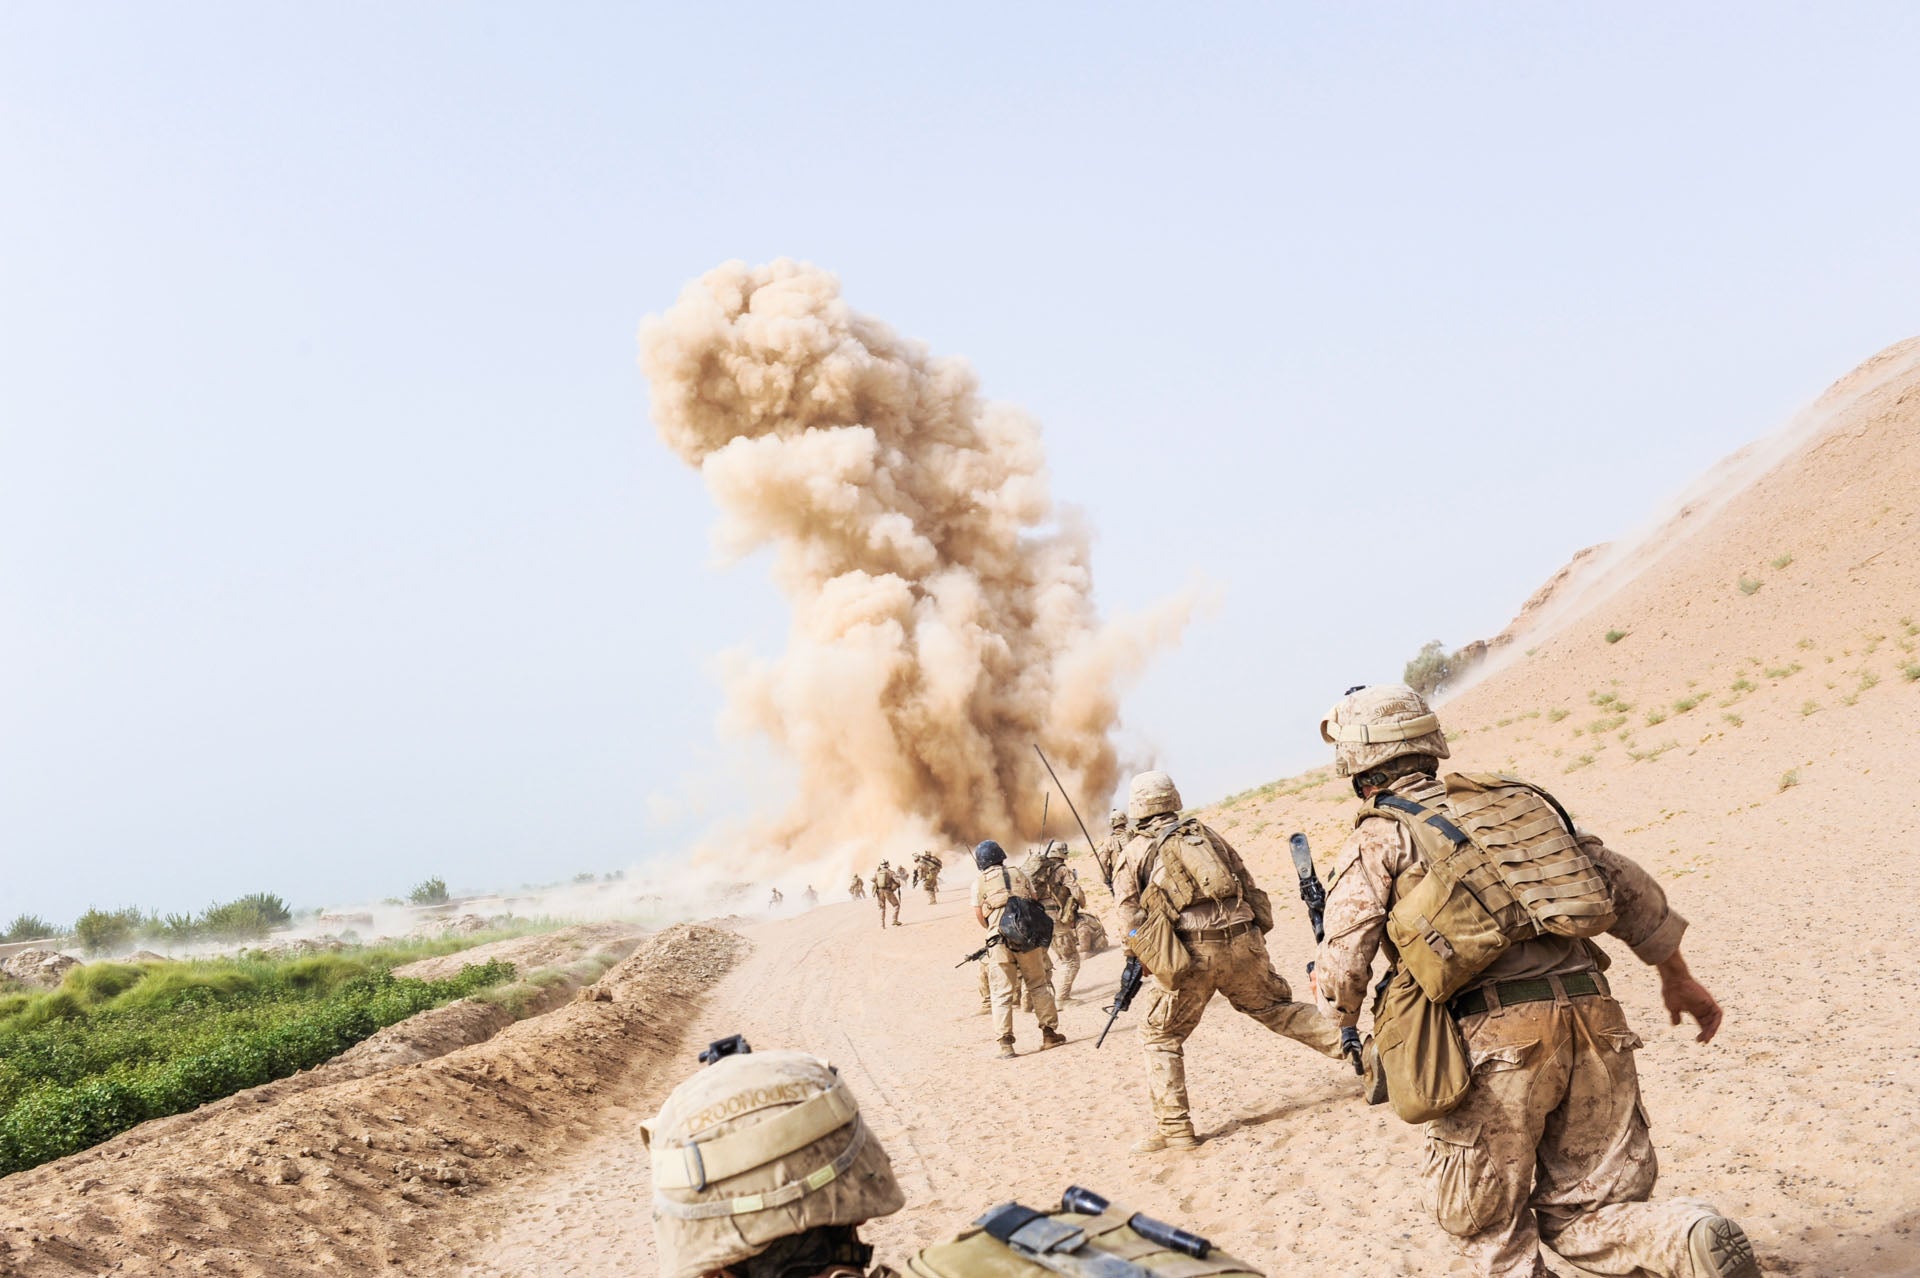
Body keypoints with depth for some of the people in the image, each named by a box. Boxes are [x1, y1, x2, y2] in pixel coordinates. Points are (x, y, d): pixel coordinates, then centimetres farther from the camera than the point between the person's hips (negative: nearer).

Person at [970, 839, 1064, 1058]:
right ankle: (1049, 1033, 17)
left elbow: (979, 916, 2)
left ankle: (1005, 1044, -2)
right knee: (1038, 985, 14)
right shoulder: (1018, 874, 12)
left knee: (1002, 992, 2)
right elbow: (1035, 902, 13)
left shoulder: (979, 883, 4)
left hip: (1000, 940, -2)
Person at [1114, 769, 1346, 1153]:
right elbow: (1250, 888, 15)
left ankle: (1173, 1128, 8)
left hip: (1190, 955, -4)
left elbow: (1133, 923, -1)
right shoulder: (1205, 833, 17)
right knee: (1278, 1009, 22)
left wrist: (1143, 964, 13)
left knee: (1160, 1036, 10)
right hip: (1243, 944, 4)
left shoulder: (1133, 854, 6)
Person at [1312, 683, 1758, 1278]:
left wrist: (1334, 999, 20)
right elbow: (1628, 888, 18)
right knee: (1582, 1215, 14)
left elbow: (1340, 982, -3)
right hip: (1593, 1022, 5)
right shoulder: (1514, 796, 19)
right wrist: (1677, 977, 29)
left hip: (1492, 1041, -5)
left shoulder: (1377, 839, 3)